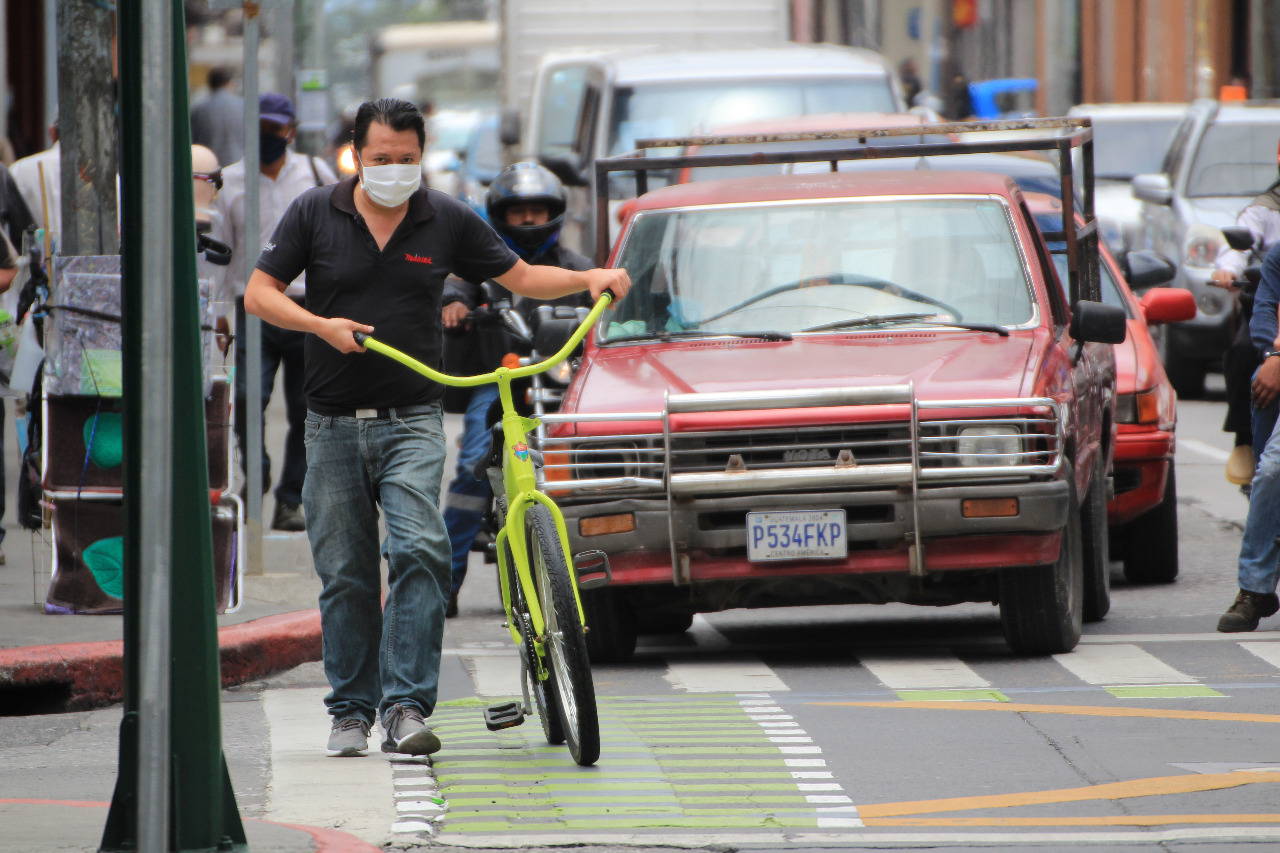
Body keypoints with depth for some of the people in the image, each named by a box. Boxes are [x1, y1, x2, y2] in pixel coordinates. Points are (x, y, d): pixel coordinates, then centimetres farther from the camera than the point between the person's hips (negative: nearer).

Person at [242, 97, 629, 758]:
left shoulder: (449, 221, 5)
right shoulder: (314, 214, 2)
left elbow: (519, 277, 14)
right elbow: (259, 294, 1)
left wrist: (589, 279, -2)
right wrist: (322, 325, -16)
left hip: (412, 423, -1)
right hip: (333, 425, 1)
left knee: (419, 551, -19)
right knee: (344, 574, 4)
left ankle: (407, 708, -21)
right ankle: (352, 712, 16)